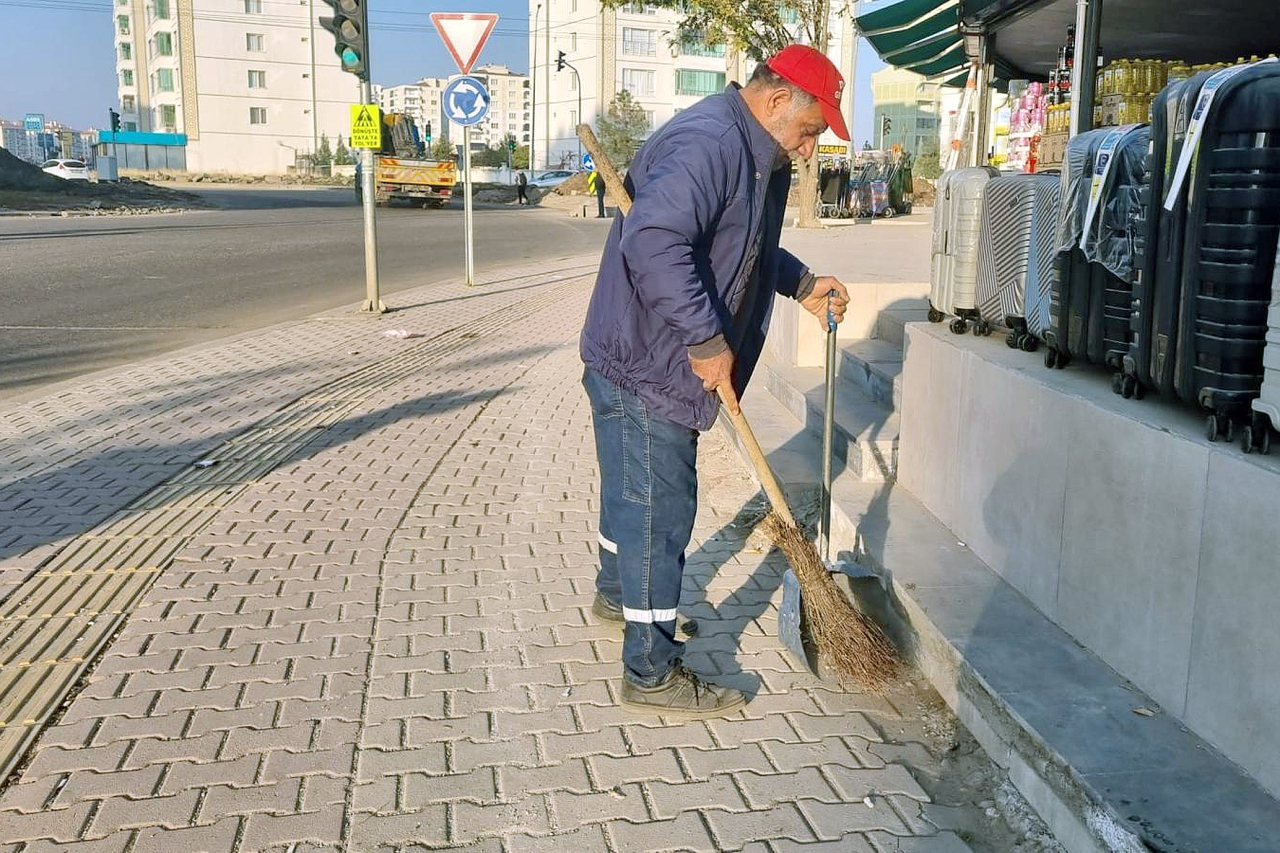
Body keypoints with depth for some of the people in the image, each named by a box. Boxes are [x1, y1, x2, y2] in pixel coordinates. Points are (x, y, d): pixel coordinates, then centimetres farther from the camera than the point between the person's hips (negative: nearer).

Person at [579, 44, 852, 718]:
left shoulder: (756, 156, 13)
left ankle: (617, 593, 50)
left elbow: (746, 249, 28)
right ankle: (651, 674, 10)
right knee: (659, 511, -2)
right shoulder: (707, 142, -23)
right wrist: (708, 340, -31)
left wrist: (802, 284, 14)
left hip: (641, 364, 10)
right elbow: (652, 242, -36)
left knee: (632, 492, 27)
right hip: (644, 369, -10)